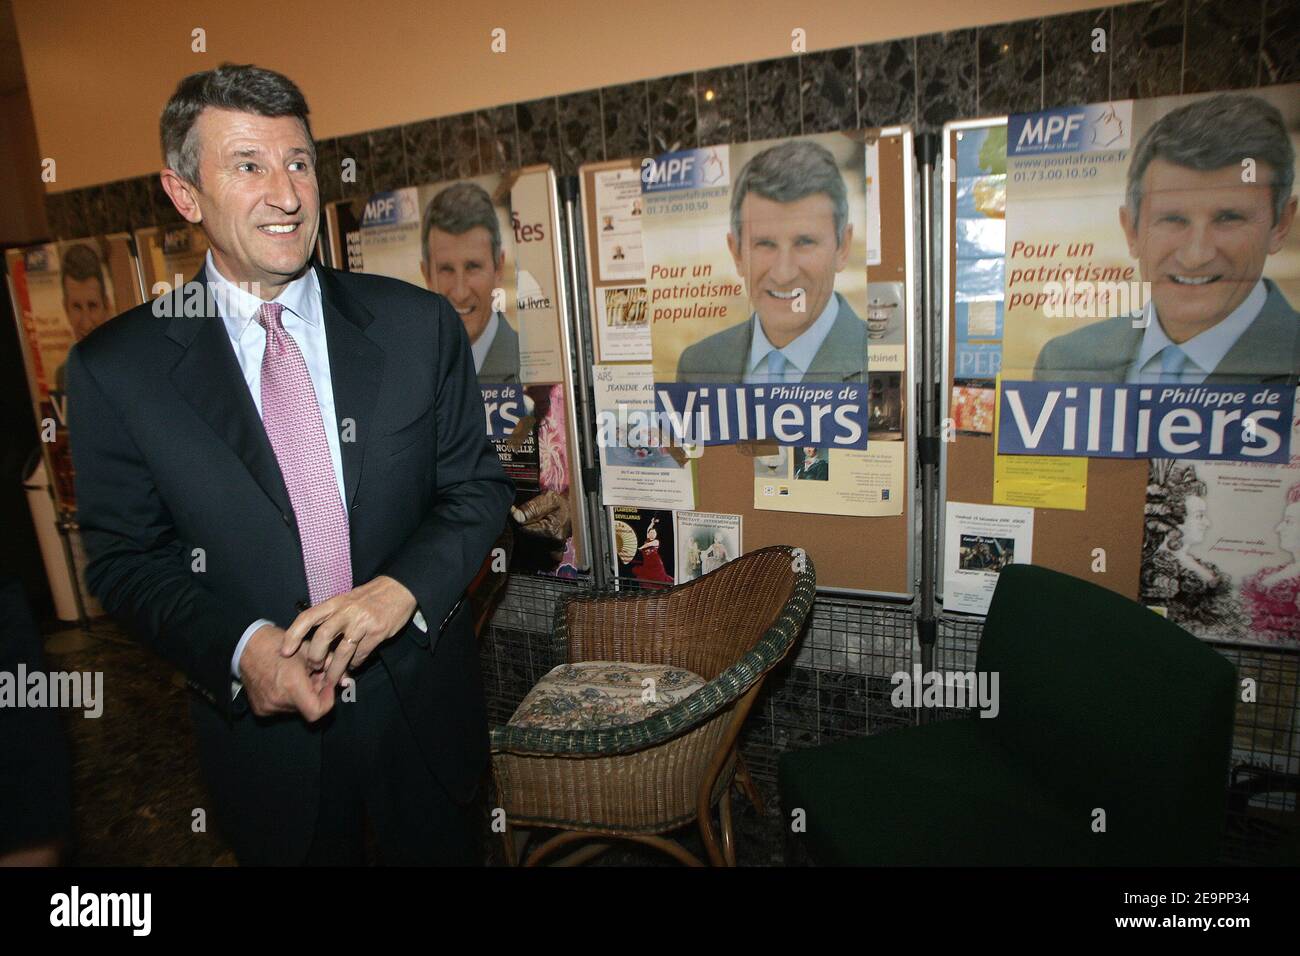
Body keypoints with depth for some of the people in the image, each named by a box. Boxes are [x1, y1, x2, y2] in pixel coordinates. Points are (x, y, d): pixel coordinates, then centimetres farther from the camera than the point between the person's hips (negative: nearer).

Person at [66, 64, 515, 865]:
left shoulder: (420, 324, -6)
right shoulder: (116, 369, -8)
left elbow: (479, 486, -2)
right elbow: (124, 558, -3)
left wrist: (402, 586, -19)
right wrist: (239, 648, -20)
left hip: (426, 709, 1)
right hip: (265, 721, 0)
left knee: (445, 851, 23)